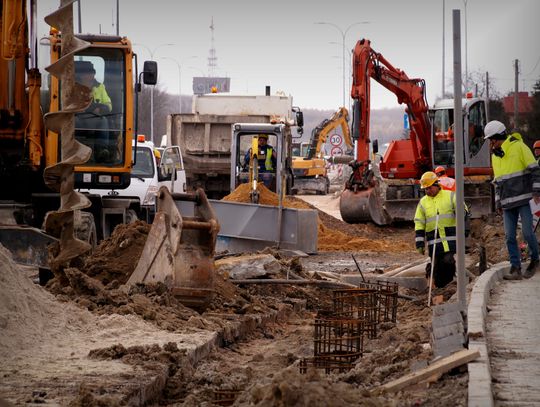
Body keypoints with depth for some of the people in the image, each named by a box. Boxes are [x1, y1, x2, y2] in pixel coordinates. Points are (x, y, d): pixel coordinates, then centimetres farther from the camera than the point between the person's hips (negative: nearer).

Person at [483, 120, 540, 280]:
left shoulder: (519, 147, -4)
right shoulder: (495, 156, 17)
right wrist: (498, 202, 18)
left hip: (524, 199, -6)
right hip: (508, 203, 6)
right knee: (510, 236, -1)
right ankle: (515, 269, 0)